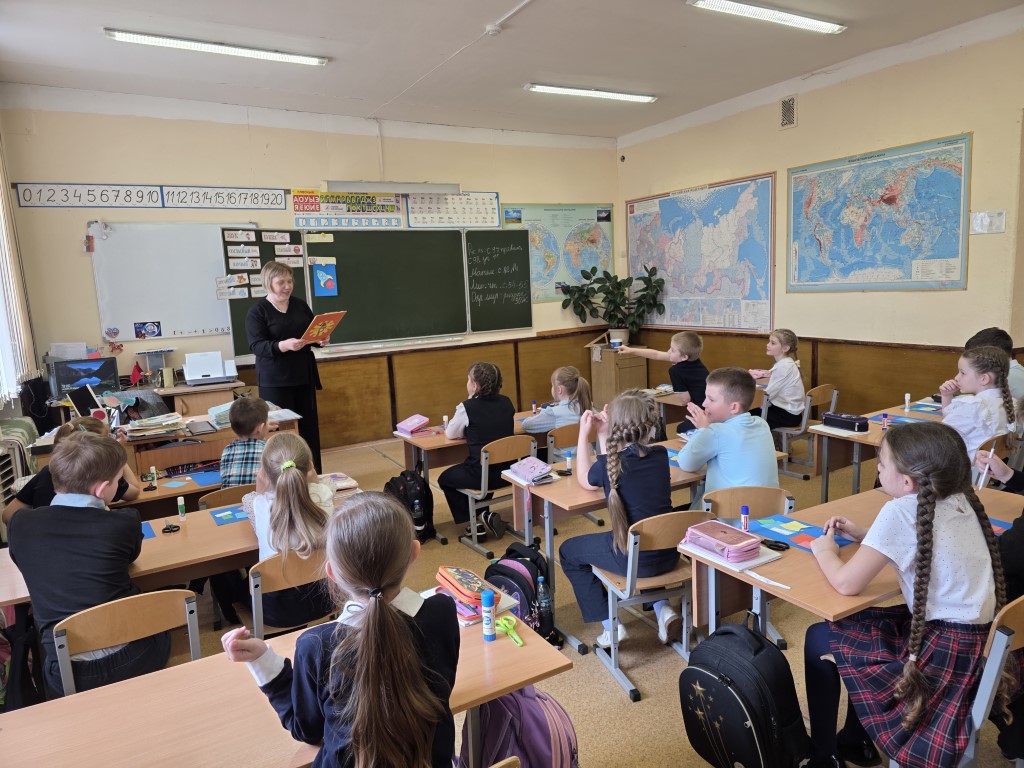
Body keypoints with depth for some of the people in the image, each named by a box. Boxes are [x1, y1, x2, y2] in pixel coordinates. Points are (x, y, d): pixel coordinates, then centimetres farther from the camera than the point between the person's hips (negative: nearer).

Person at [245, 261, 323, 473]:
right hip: (275, 381, -5)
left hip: (304, 376, 5)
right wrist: (284, 345, -32)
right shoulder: (257, 311, -6)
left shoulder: (300, 305, 9)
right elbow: (257, 346, -15)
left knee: (309, 426, 9)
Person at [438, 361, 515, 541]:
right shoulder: (506, 403, 1)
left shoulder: (467, 407, -14)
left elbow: (450, 434, 0)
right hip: (507, 471, 6)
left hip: (482, 475, -5)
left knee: (445, 479, 22)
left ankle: (475, 523, 18)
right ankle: (484, 517, 31)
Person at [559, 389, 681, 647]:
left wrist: (584, 435, 9)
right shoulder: (660, 454, -3)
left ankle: (610, 625, 13)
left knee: (568, 551, 19)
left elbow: (584, 481, 7)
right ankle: (663, 609, 23)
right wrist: (602, 434, 11)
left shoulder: (609, 464, -17)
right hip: (668, 554, 5)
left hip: (632, 559, -5)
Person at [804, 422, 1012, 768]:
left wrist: (824, 551, 0)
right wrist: (861, 535, 12)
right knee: (863, 622, 26)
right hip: (978, 641, 8)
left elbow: (846, 583, -18)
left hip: (944, 653, -8)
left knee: (818, 640, 7)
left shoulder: (901, 510, -22)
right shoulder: (958, 500, 2)